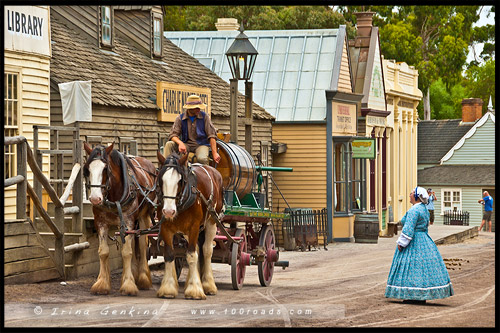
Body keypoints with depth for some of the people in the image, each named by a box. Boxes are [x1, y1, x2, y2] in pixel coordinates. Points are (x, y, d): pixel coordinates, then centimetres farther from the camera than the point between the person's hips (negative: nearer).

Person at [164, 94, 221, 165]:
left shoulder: (204, 116, -1)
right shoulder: (180, 118, 0)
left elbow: (211, 135, -4)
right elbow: (173, 134, -5)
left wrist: (214, 153, -14)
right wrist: (180, 143, -29)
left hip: (201, 144, -2)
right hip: (186, 144, 2)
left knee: (202, 158, -35)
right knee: (169, 144, -23)